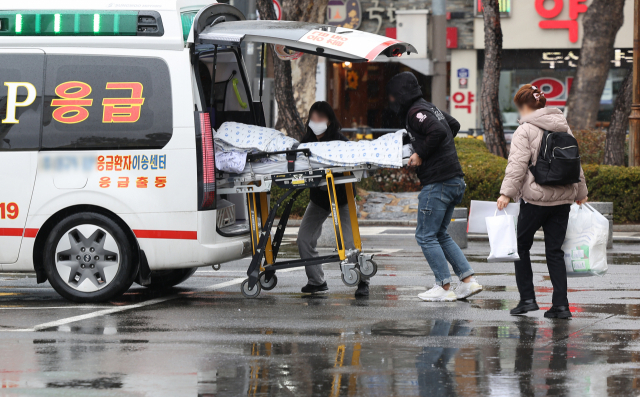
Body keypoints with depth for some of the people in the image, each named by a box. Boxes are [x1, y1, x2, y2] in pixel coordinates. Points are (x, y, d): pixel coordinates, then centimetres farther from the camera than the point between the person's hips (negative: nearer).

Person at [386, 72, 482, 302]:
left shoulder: (416, 112, -11)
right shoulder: (430, 108, 18)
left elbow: (438, 131, -26)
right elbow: (453, 125, 33)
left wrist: (421, 154, -15)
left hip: (437, 183, -10)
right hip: (455, 181, 10)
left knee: (426, 236, -2)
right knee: (439, 235, 16)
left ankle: (444, 287, -1)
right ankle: (468, 280, 10)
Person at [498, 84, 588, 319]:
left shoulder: (525, 130, -7)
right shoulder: (564, 128, 13)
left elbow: (517, 164, -18)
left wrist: (507, 192, -22)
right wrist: (580, 192, 29)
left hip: (535, 198, -6)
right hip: (563, 198, 6)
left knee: (521, 246, 10)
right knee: (555, 251, 7)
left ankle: (527, 298, 7)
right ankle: (561, 305, 1)